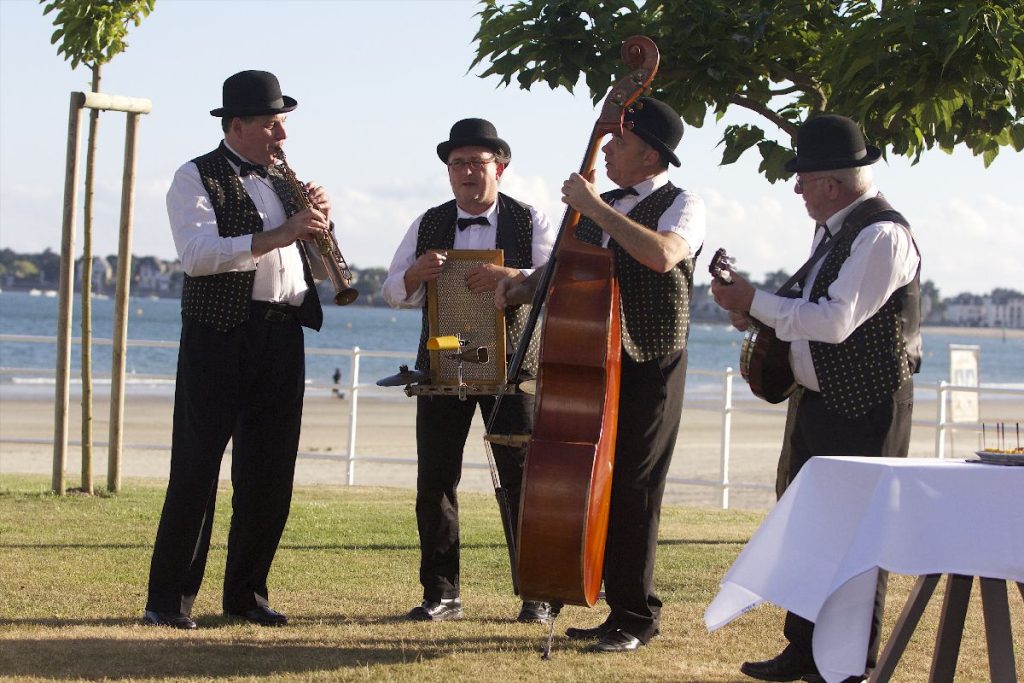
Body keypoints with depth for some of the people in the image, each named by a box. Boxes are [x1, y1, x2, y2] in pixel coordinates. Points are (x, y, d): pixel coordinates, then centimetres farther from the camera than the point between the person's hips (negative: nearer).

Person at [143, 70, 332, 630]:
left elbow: (313, 263, 22)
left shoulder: (284, 179, 18)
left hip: (283, 339, 6)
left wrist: (319, 222, 1)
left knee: (270, 478, 7)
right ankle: (168, 599, 0)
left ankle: (246, 593, 17)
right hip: (219, 337, -6)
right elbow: (197, 254, -19)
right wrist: (279, 235, -24)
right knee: (196, 472, -5)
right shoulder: (197, 179, -2)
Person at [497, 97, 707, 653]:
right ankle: (615, 607, 18)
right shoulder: (600, 205, 15)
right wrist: (526, 287, 3)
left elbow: (662, 254, -28)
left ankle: (635, 618, 2)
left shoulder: (682, 206, -6)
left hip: (650, 370, -7)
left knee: (632, 491, -7)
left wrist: (596, 209, -23)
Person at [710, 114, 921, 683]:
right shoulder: (834, 229, 12)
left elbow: (835, 321, -25)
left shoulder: (882, 235, -19)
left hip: (866, 408, -10)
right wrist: (758, 312, 4)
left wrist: (755, 302, -18)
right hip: (820, 401, 10)